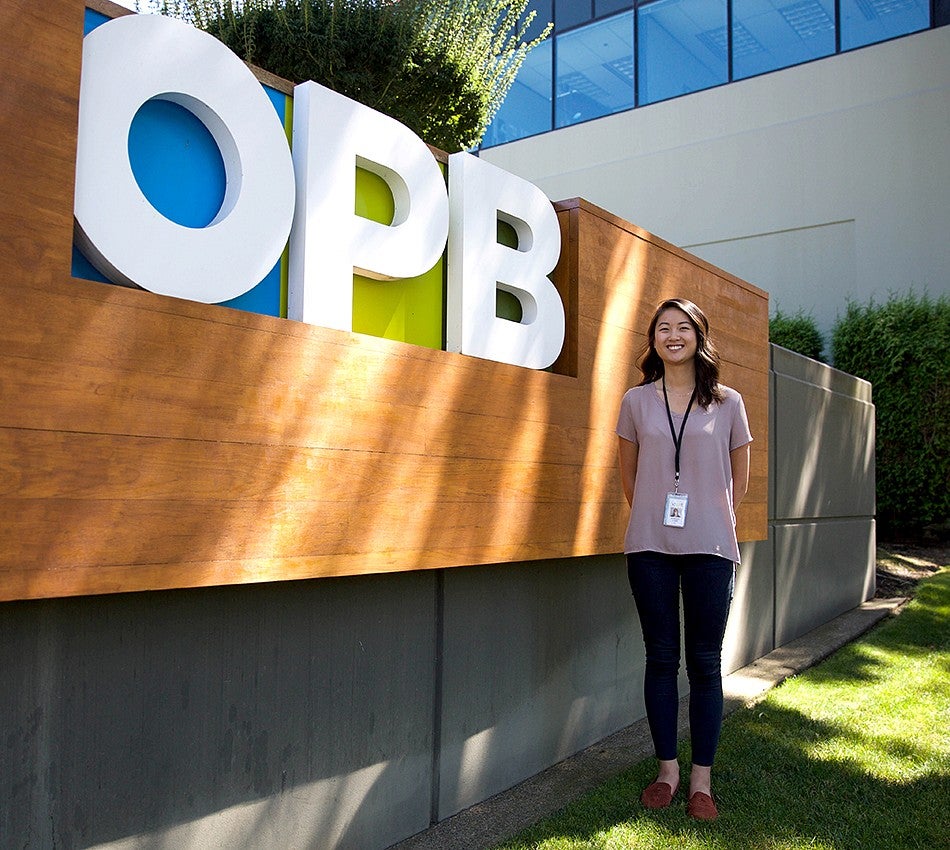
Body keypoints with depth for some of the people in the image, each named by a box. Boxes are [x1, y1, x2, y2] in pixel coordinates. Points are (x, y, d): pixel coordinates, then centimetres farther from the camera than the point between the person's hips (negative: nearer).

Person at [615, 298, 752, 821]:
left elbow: (738, 478, 12)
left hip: (709, 548, 0)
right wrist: (654, 518, 11)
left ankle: (701, 780, 16)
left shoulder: (727, 403, 4)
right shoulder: (637, 401, 5)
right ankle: (666, 769, 22)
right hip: (649, 547, 1)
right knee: (661, 658, 8)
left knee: (705, 662, 5)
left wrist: (711, 521, 9)